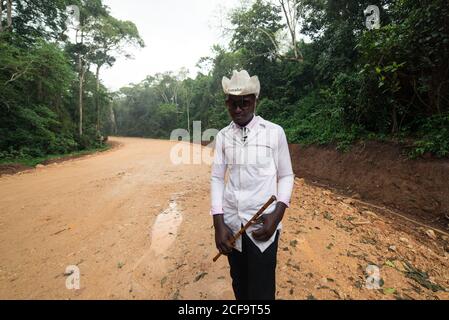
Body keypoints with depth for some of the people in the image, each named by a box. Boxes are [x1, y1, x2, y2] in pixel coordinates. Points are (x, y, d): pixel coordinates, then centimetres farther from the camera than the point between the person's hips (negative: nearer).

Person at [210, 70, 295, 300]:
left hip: (263, 223, -3)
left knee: (261, 291, 7)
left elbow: (286, 176, 0)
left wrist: (277, 214, -13)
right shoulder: (222, 136, 1)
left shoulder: (275, 132, -6)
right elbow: (216, 178, 1)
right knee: (239, 286, 21)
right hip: (231, 223, 3)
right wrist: (218, 223, -6)